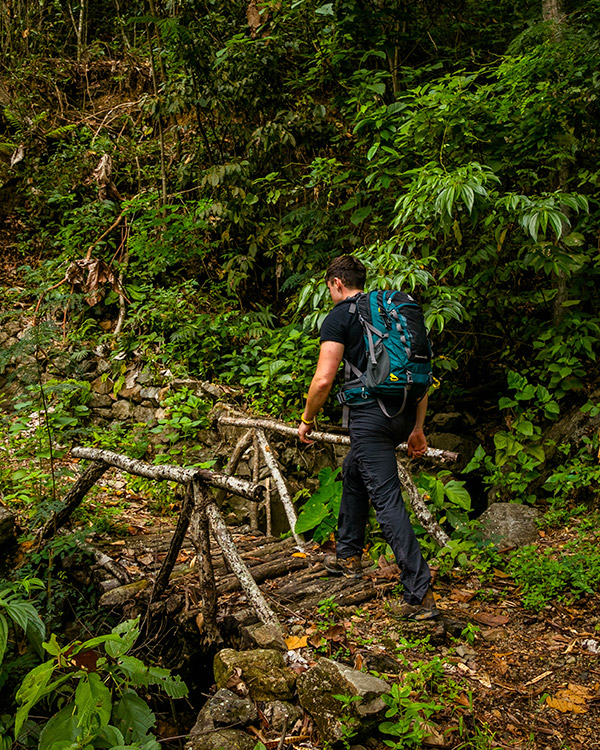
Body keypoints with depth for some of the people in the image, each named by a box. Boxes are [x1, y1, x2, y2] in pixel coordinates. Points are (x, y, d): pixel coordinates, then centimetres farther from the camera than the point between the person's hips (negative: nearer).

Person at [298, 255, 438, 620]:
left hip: (371, 415, -8)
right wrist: (418, 427, 21)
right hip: (404, 412, 8)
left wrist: (307, 420, 5)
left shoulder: (339, 317, -3)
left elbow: (323, 381, -12)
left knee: (388, 501, -6)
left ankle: (420, 594, -9)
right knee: (353, 474, 27)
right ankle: (348, 555, 39)